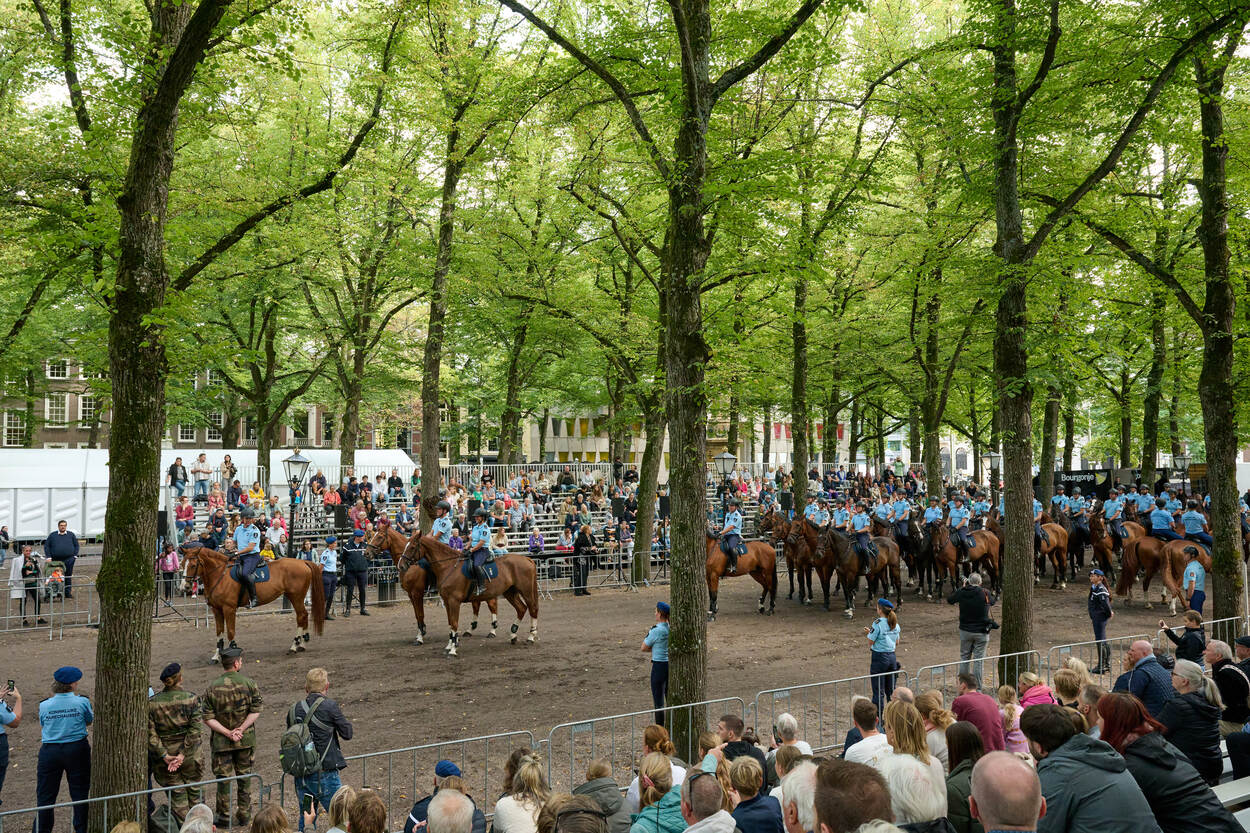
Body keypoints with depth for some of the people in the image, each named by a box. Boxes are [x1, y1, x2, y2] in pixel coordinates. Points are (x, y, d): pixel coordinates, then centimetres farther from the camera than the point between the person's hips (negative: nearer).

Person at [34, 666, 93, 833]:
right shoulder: (82, 702, -10)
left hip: (50, 752, 1)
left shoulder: (44, 705, -5)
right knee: (80, 793, 11)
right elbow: (90, 721, 8)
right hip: (77, 749, -1)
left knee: (45, 795, 11)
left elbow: (42, 728, 10)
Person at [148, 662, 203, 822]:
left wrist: (164, 755, -10)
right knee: (193, 791, 16)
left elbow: (150, 733, -10)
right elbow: (194, 730, -15)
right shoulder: (191, 699, -10)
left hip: (164, 753, 0)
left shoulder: (152, 703, -7)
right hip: (189, 754, 0)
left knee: (176, 795, 9)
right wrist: (183, 754, -14)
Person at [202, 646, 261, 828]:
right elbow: (255, 711, -10)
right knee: (244, 775, 15)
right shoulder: (248, 684, -8)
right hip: (246, 739, 1)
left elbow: (208, 719, -9)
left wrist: (228, 732, -10)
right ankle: (244, 813, 23)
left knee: (223, 777, 8)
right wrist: (241, 729, -10)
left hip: (221, 741, -1)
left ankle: (224, 816, 14)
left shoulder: (212, 688, -8)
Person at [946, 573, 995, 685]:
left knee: (964, 657, 16)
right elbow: (993, 600, 10)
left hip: (965, 631, 2)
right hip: (981, 632, -2)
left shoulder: (961, 592, -8)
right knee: (979, 659, 3)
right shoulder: (985, 593, -12)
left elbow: (948, 600, 10)